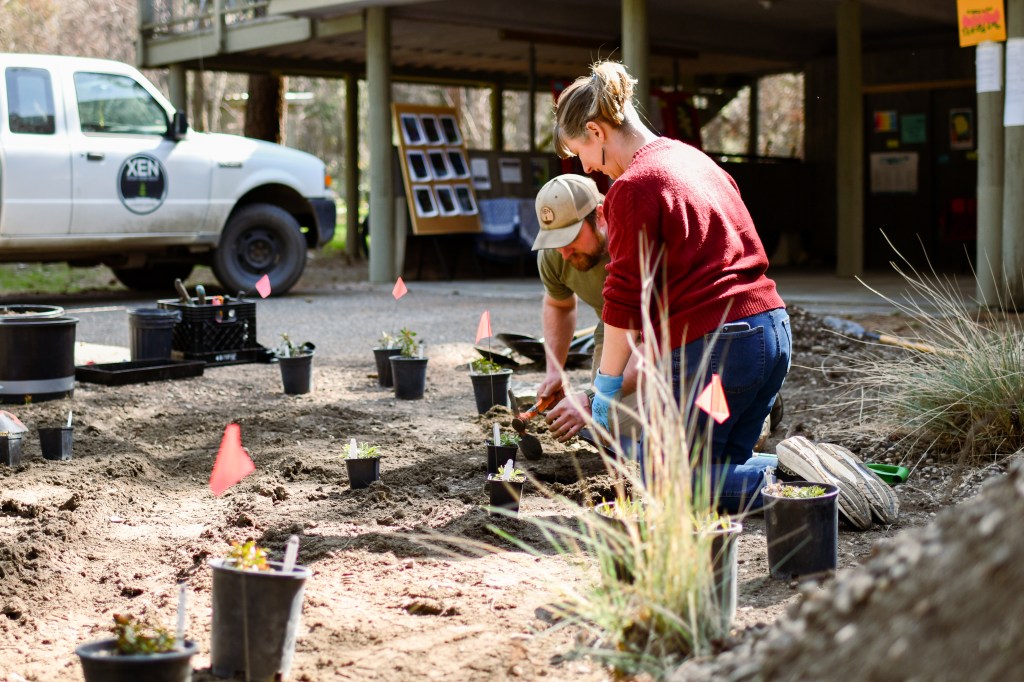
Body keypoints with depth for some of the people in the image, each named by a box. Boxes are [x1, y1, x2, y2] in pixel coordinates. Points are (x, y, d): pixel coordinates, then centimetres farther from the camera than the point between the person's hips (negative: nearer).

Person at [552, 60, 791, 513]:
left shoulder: (632, 189, -12)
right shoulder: (694, 158, 17)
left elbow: (625, 299, -12)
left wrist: (605, 392, -3)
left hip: (712, 345, -9)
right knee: (725, 464, 21)